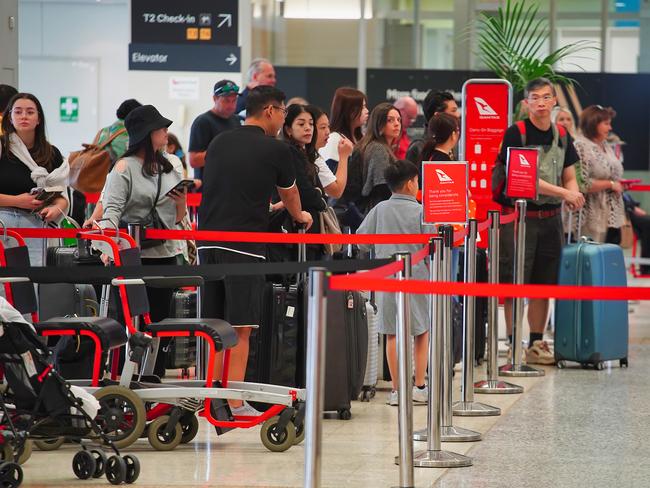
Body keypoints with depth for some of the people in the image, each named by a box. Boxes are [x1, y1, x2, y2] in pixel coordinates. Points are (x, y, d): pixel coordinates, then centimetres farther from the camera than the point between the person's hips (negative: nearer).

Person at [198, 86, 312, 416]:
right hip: (244, 246, -5)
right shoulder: (276, 150, -2)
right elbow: (290, 195, 16)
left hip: (208, 241, 6)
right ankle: (235, 403, -3)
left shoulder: (218, 143, 13)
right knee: (240, 328, -2)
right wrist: (299, 216, 40)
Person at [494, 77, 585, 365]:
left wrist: (573, 195, -8)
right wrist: (563, 192, -20)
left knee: (543, 284, 9)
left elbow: (569, 177, 16)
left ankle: (537, 343, 16)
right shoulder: (516, 134, -7)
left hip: (549, 217, 6)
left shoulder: (562, 137, 11)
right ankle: (513, 345, 0)